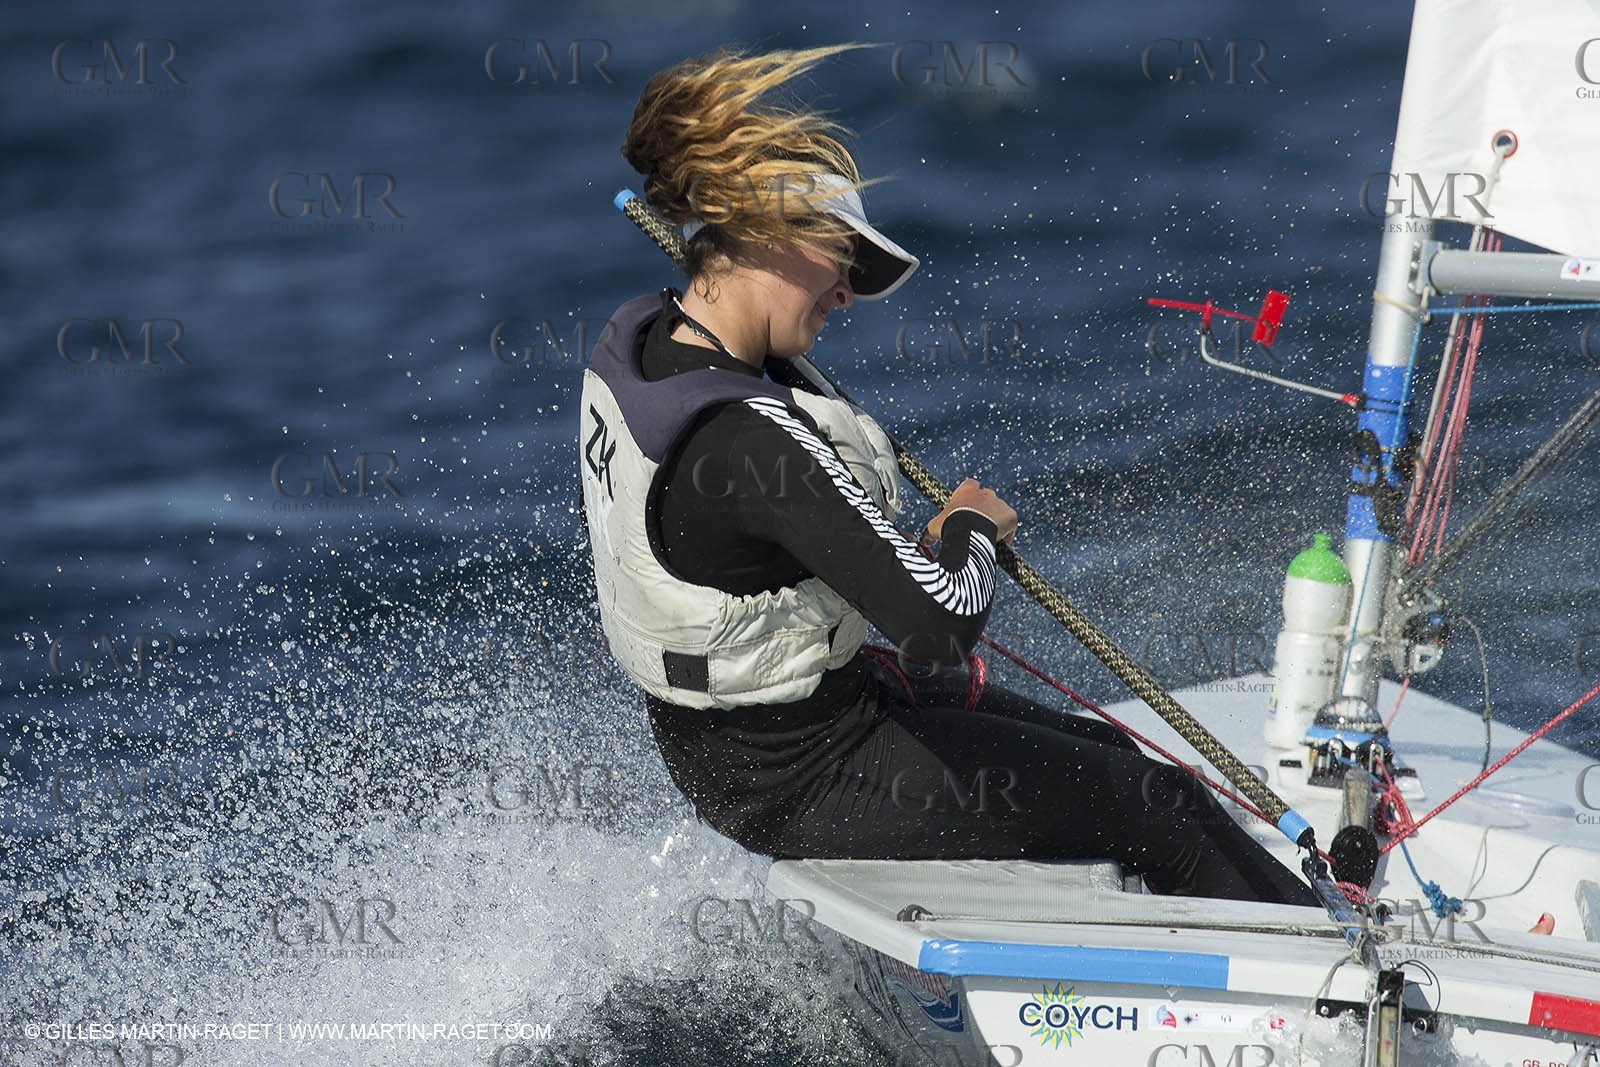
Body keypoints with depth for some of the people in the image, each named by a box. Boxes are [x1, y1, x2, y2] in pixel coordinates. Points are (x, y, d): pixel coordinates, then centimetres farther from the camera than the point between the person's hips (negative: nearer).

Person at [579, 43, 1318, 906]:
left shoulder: (630, 342, -5)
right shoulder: (753, 443, -34)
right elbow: (944, 625, -35)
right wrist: (970, 528, -12)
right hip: (804, 780, -10)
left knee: (1108, 757, 20)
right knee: (1152, 802, 5)